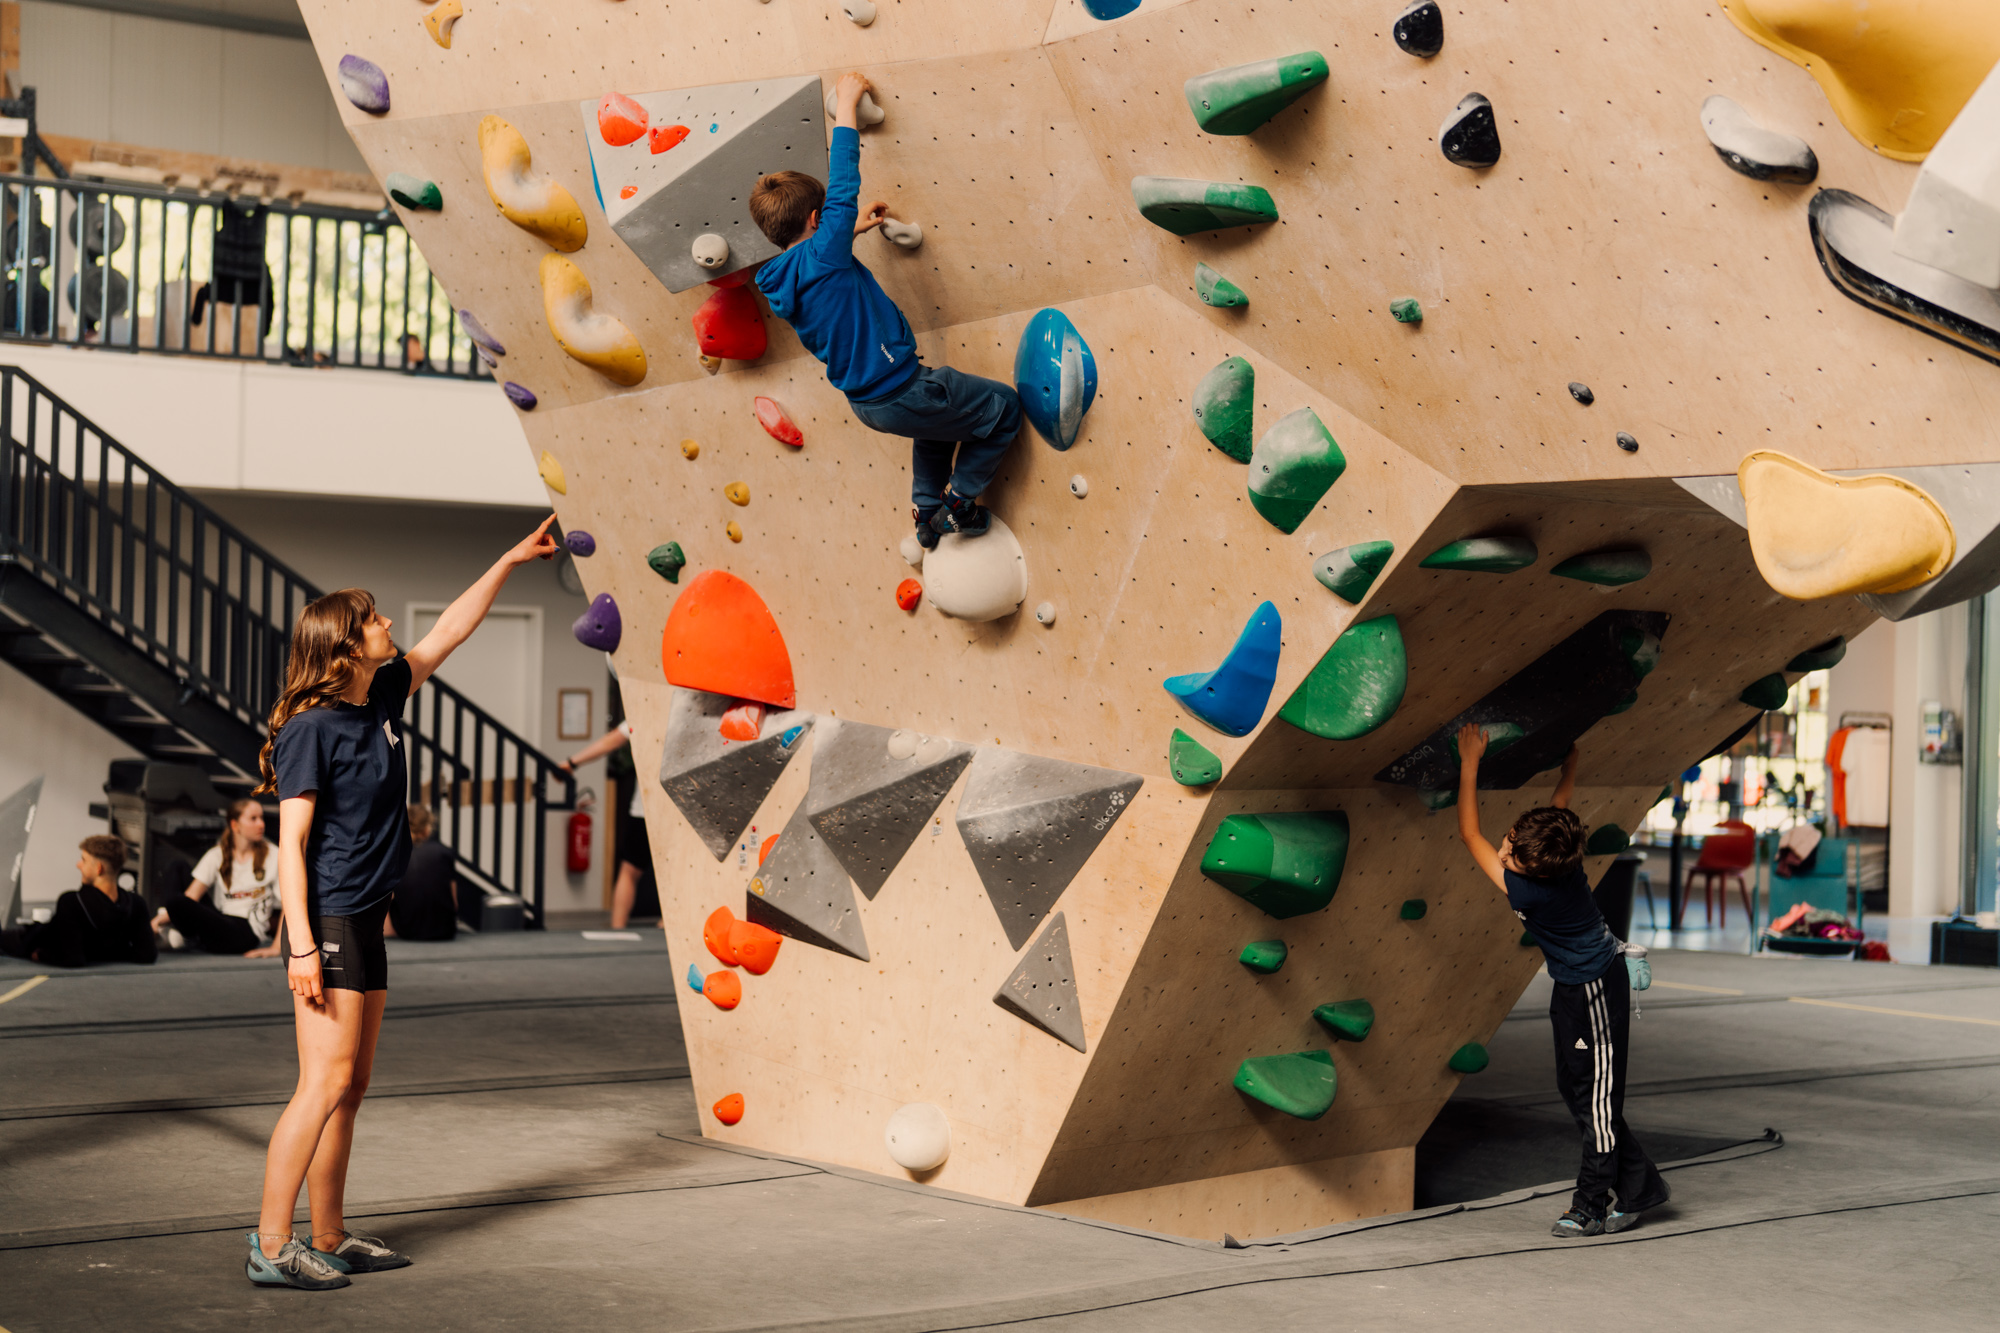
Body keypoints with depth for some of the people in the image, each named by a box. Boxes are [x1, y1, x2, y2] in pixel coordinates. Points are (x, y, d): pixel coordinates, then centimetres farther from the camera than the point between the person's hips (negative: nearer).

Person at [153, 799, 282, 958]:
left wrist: (276, 948, -13)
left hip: (246, 933, -4)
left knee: (180, 905, -28)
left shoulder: (273, 856, 1)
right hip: (219, 920, 4)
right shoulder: (217, 855, 10)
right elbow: (192, 894, 1)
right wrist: (157, 921, -15)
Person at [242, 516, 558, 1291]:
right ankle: (270, 1248, -7)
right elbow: (290, 842, -17)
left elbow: (448, 633, 20)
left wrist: (513, 560, 23)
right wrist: (301, 944, -23)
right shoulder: (311, 729, -13)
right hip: (327, 921, -9)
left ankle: (329, 1240, 19)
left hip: (365, 920, 9)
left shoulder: (378, 701, 9)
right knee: (325, 1083, -11)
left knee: (351, 1086, 11)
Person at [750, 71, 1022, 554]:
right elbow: (842, 188, -22)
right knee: (1003, 407, 9)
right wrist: (845, 106, -14)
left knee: (938, 416, 37)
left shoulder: (777, 284, 0)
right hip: (901, 392, -9)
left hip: (866, 402, 9)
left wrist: (850, 232, 22)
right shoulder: (823, 257, -24)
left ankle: (928, 511, 33)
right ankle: (959, 502, 15)